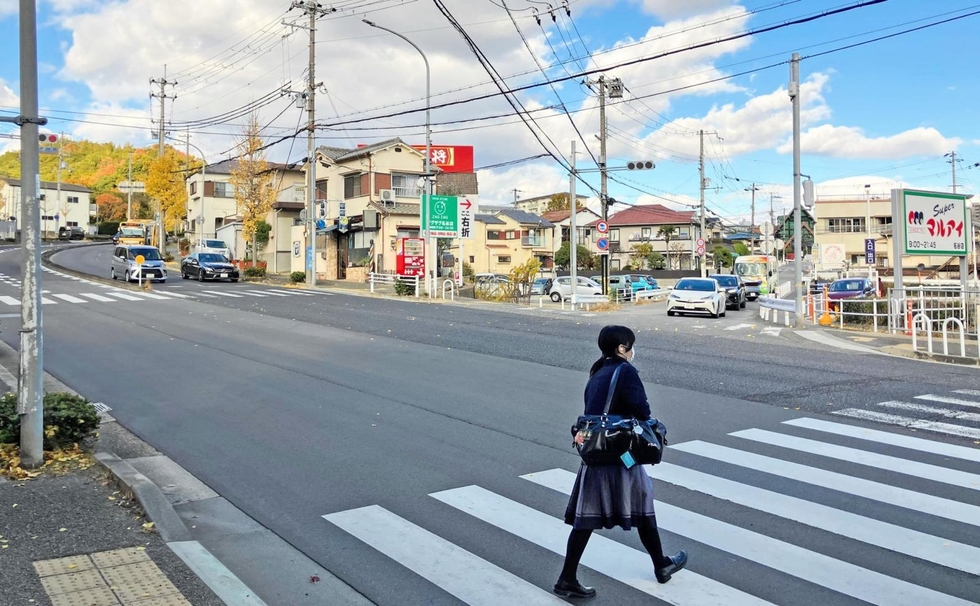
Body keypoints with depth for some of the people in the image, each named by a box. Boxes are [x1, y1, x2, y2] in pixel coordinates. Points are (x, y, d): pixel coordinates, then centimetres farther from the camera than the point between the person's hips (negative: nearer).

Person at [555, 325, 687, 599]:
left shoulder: (596, 375, 12)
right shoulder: (625, 371, -11)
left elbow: (592, 413, 10)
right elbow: (641, 411, -18)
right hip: (620, 456, -6)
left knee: (586, 517, 7)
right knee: (643, 511, 14)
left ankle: (567, 579, 7)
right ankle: (662, 566, 33)